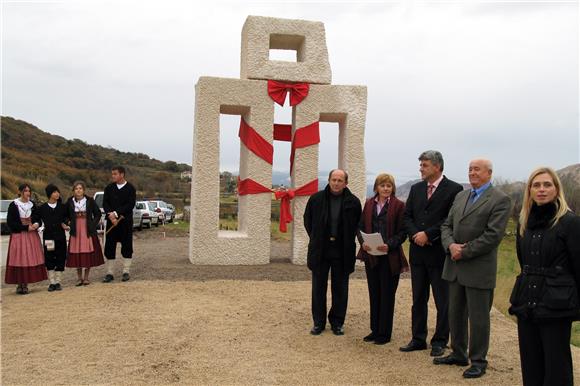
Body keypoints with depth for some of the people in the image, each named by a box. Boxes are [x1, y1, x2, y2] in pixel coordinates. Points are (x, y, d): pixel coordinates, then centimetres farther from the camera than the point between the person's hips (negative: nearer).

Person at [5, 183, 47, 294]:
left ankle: (25, 284, 7)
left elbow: (37, 218, 19)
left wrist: (36, 224, -4)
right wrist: (26, 227, -13)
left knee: (31, 259, 0)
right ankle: (20, 284, 1)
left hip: (32, 235, 4)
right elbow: (10, 222, -7)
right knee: (19, 259, -6)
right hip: (18, 236, -4)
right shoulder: (13, 205, -3)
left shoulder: (32, 204, 11)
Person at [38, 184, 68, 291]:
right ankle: (51, 283, 6)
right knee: (49, 259, 0)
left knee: (60, 258, 2)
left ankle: (57, 282, 10)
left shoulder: (62, 206, 7)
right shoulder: (42, 208, 2)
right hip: (48, 236, -1)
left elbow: (66, 217, 16)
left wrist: (64, 224, -2)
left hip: (61, 236, 1)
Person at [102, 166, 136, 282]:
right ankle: (109, 273, 9)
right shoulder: (109, 188, 9)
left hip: (126, 221, -3)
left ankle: (126, 272, 11)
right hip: (111, 221, 3)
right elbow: (105, 203, 2)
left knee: (127, 247, 1)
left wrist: (116, 213, -16)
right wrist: (110, 215, -15)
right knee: (109, 247, 2)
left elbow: (130, 205, -11)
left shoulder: (130, 188, -2)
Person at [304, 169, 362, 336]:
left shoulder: (353, 202, -3)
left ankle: (337, 322, 22)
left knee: (340, 289, 8)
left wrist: (348, 241, 4)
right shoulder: (316, 199, -2)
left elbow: (358, 225, 8)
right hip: (320, 250, 1)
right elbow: (308, 221, 12)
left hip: (343, 252, -1)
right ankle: (318, 322, 20)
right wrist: (316, 239, 10)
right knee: (318, 288, 8)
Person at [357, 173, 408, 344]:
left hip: (390, 257, -4)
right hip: (371, 256, 5)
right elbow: (361, 226, 9)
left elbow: (402, 232, -7)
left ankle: (384, 333, 14)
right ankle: (375, 330, 24)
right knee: (374, 294, 12)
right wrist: (363, 242, -9)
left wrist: (389, 245, -21)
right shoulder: (369, 204, 9)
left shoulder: (398, 205, -5)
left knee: (387, 295, 4)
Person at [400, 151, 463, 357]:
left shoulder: (454, 189, -7)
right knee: (418, 299, 13)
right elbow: (407, 216, 9)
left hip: (439, 252, -5)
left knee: (443, 300, 6)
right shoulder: (416, 189, 11)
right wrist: (415, 235, -8)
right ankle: (418, 339, 24)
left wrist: (428, 235, -15)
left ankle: (440, 341, 19)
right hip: (418, 252, 6)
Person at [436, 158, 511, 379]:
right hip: (455, 266, 7)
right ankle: (458, 354, 31)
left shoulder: (500, 200, -9)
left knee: (478, 317, 4)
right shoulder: (461, 196, 13)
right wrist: (450, 245, -8)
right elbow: (447, 225, 11)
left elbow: (493, 235, -17)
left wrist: (464, 252, -16)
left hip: (479, 268, -7)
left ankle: (478, 361, 19)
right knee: (455, 314, 16)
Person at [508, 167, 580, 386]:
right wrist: (530, 285, 17)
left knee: (556, 368, 3)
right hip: (526, 303, 6)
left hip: (556, 305, -6)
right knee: (530, 367, 13)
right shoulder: (524, 222, 9)